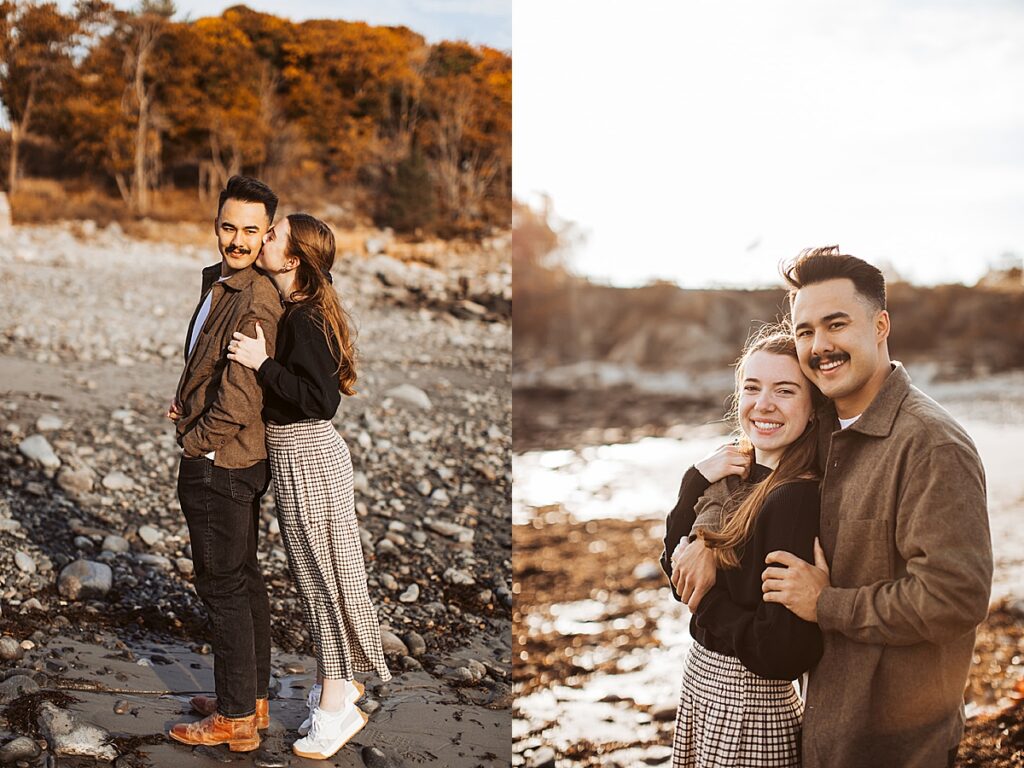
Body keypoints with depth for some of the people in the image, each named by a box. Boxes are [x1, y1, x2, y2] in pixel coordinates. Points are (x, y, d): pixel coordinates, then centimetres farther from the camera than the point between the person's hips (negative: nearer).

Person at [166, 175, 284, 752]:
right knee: (245, 578, 17)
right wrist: (187, 404, 7)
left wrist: (196, 440, -9)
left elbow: (241, 397, -24)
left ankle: (237, 720, 13)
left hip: (218, 462, -10)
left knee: (223, 586, 0)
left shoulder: (256, 300, -21)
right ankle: (254, 698, 30)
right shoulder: (218, 282, 10)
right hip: (239, 461, 10)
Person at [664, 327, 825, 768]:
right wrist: (696, 481, -6)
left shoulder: (799, 498, -24)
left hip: (748, 714, -8)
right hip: (701, 683, 8)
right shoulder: (737, 477, 0)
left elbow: (783, 652, -26)